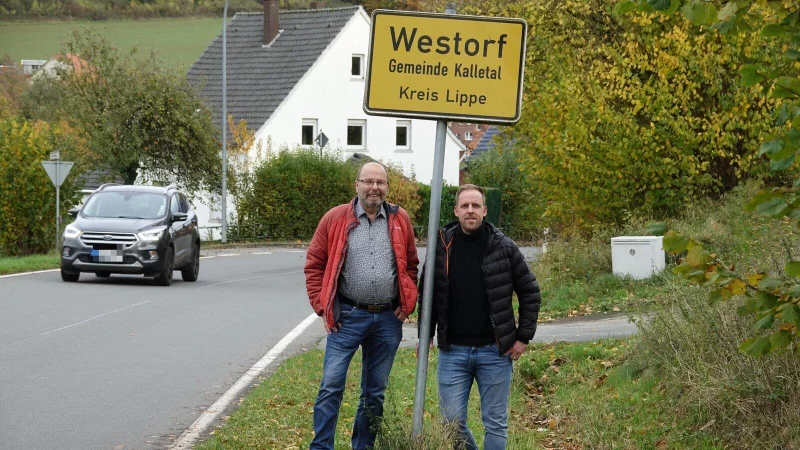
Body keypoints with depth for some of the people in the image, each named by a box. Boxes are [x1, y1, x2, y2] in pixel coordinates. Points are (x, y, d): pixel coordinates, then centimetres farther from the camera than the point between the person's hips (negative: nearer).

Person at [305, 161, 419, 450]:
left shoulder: (400, 220, 6)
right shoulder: (335, 219, -2)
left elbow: (410, 266, 14)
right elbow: (315, 264, 2)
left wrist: (406, 305, 3)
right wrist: (322, 306, -5)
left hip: (388, 319, 3)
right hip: (347, 316, -3)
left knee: (375, 392, 11)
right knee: (331, 385, -9)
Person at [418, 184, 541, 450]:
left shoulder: (503, 247, -4)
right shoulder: (441, 246, 0)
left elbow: (530, 292, 3)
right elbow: (428, 294, 11)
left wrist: (524, 337, -1)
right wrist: (425, 335, 7)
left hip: (495, 351, -1)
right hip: (452, 351, 1)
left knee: (496, 424, 6)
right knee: (452, 422, 2)